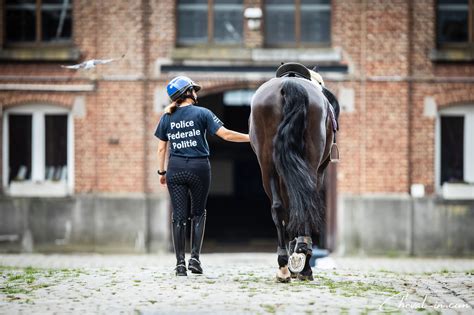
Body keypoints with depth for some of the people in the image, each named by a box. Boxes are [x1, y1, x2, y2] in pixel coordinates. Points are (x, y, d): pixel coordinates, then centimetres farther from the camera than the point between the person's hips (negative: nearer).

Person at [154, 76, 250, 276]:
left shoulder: (166, 118, 6)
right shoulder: (202, 113, -4)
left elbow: (162, 148, 7)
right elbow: (225, 134, -9)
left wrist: (161, 172, 16)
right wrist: (251, 137, -2)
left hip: (175, 169, 2)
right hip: (199, 168, -2)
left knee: (179, 216, 3)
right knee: (198, 213, 13)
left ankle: (180, 263, 0)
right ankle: (195, 257, 1)